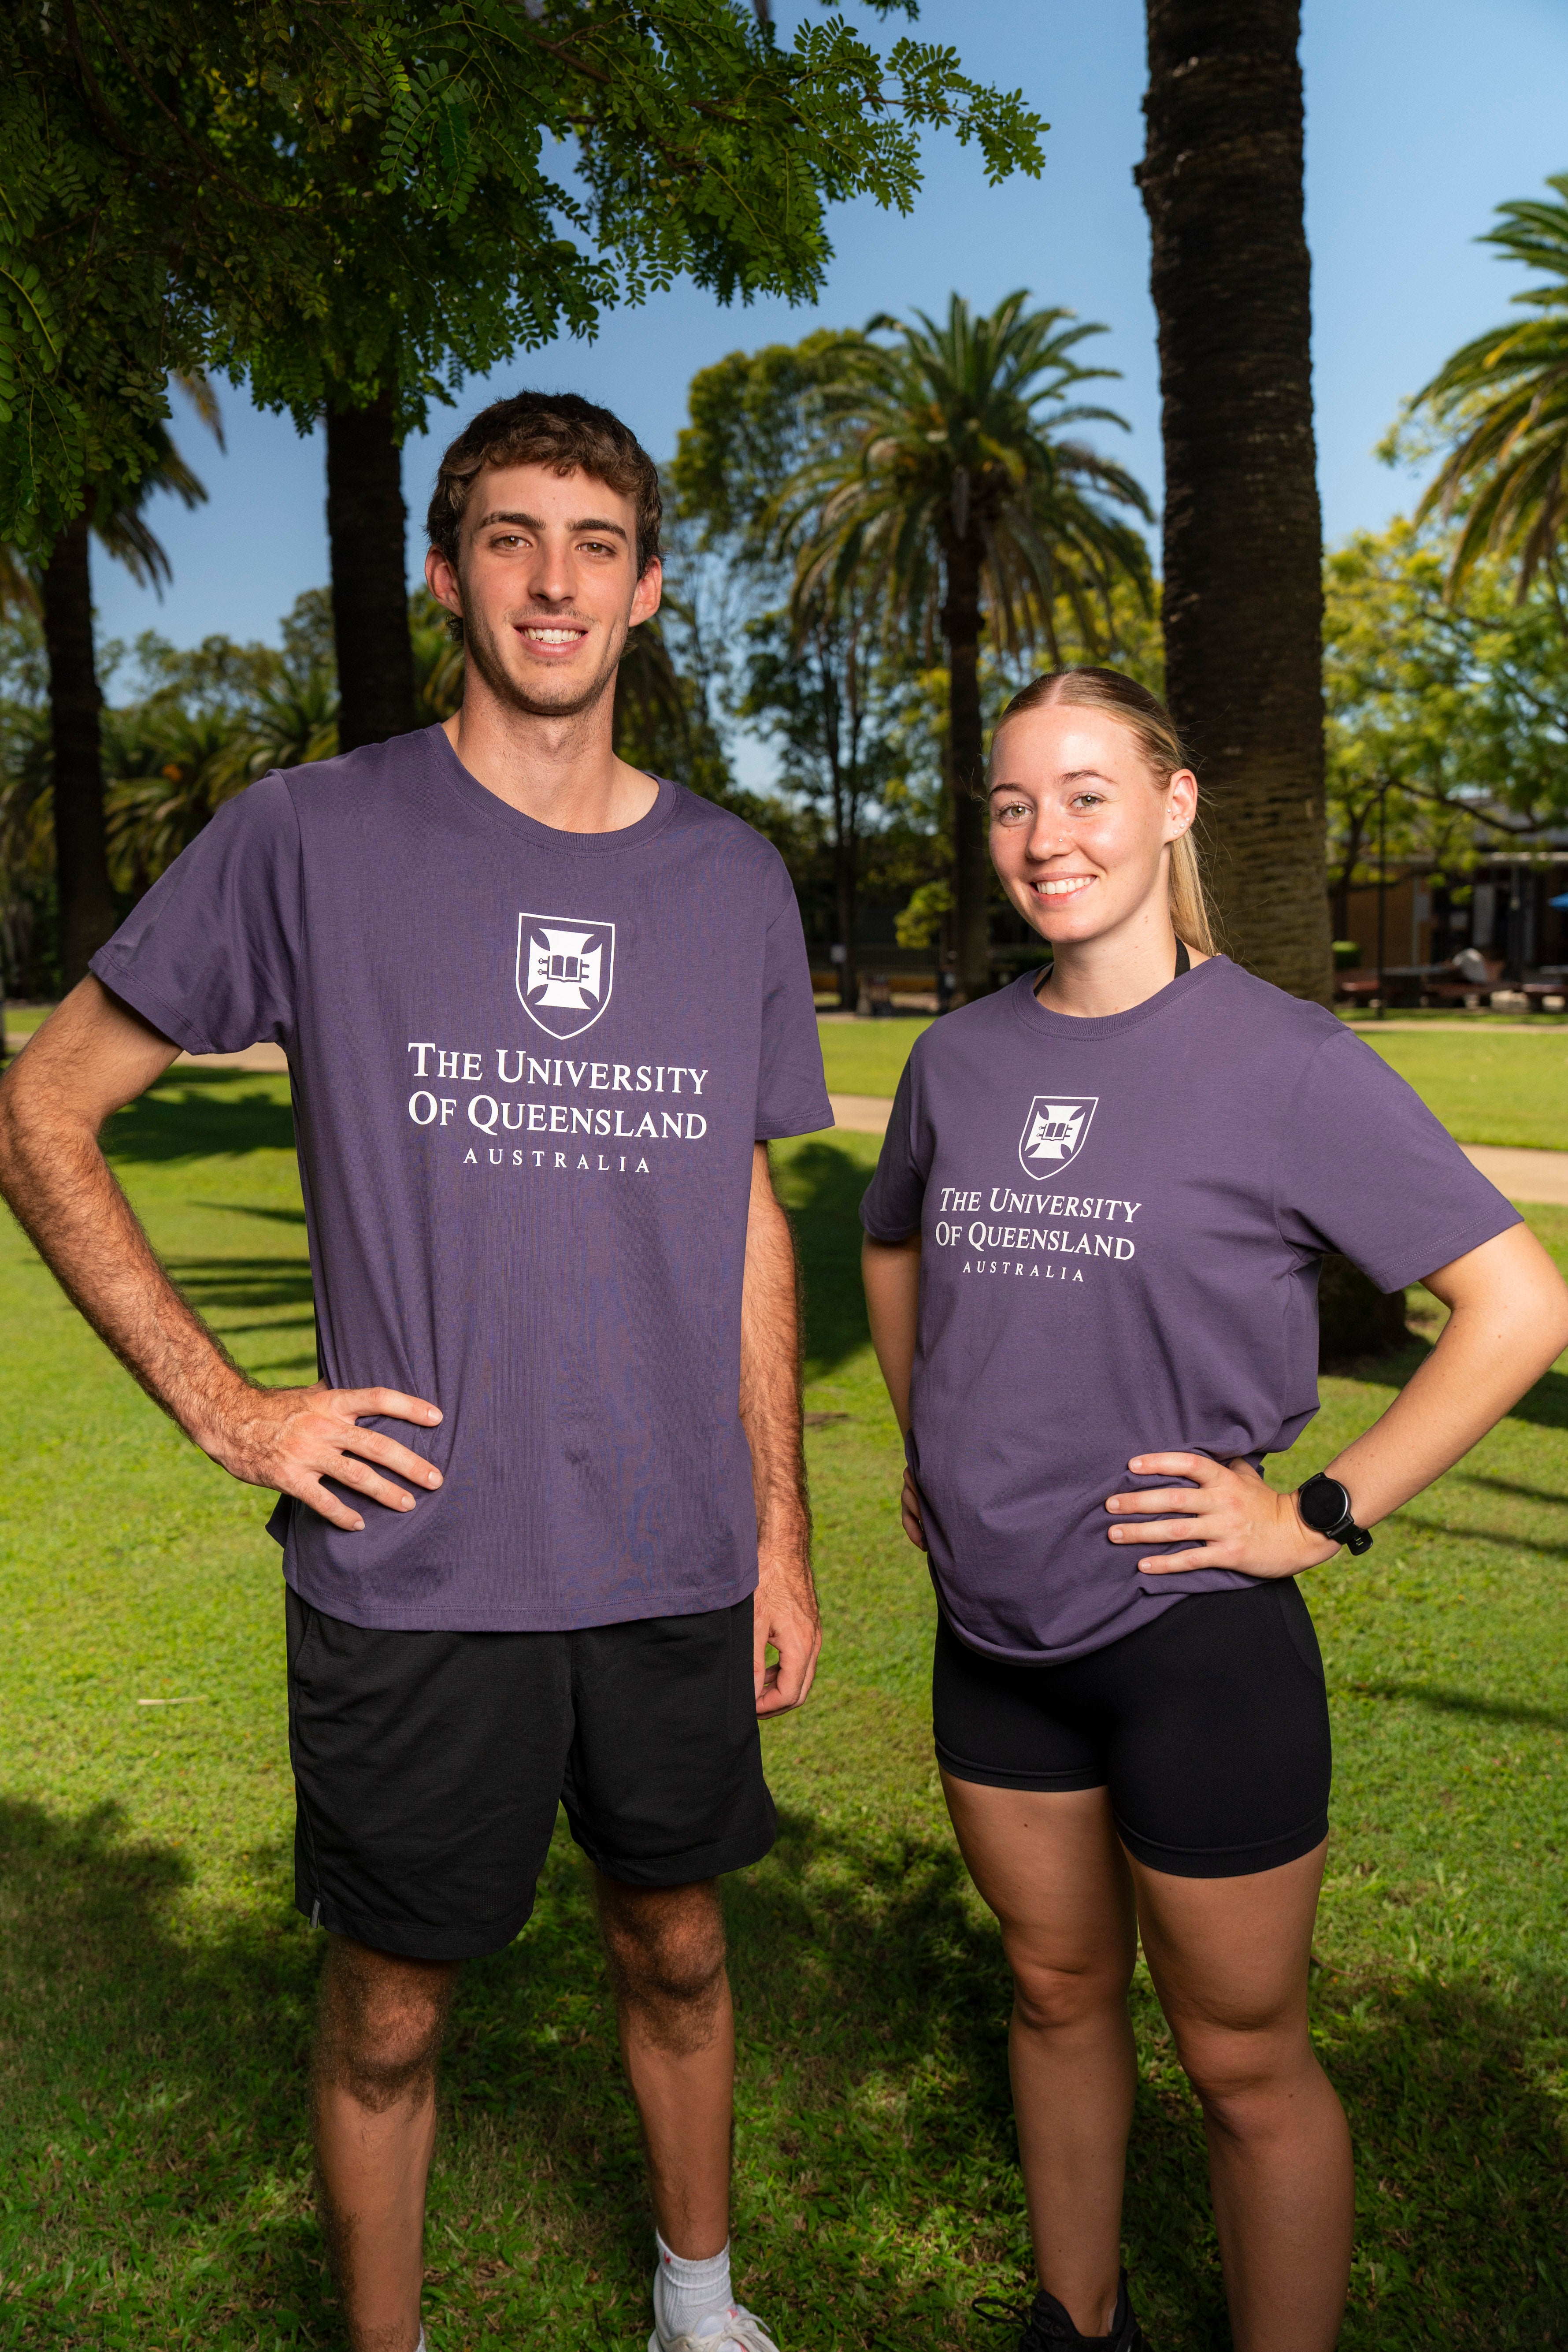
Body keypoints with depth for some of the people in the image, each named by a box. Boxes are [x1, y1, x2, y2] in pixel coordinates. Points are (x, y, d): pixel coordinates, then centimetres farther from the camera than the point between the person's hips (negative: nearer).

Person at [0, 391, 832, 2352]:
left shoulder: (736, 883, 5)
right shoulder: (312, 840, -7)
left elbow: (749, 1224, 10)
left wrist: (780, 1537, 9)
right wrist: (225, 1408, -9)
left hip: (678, 1567, 4)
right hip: (414, 1570, -3)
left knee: (675, 1945, 21)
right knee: (390, 2008, 13)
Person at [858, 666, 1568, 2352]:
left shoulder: (1283, 1060, -13)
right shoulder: (962, 1058, 2)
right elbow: (893, 1249, 22)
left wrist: (1322, 1516, -15)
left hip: (1193, 1637, -5)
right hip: (992, 1630, 5)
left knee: (1245, 2061, 11)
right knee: (1058, 1994, 23)